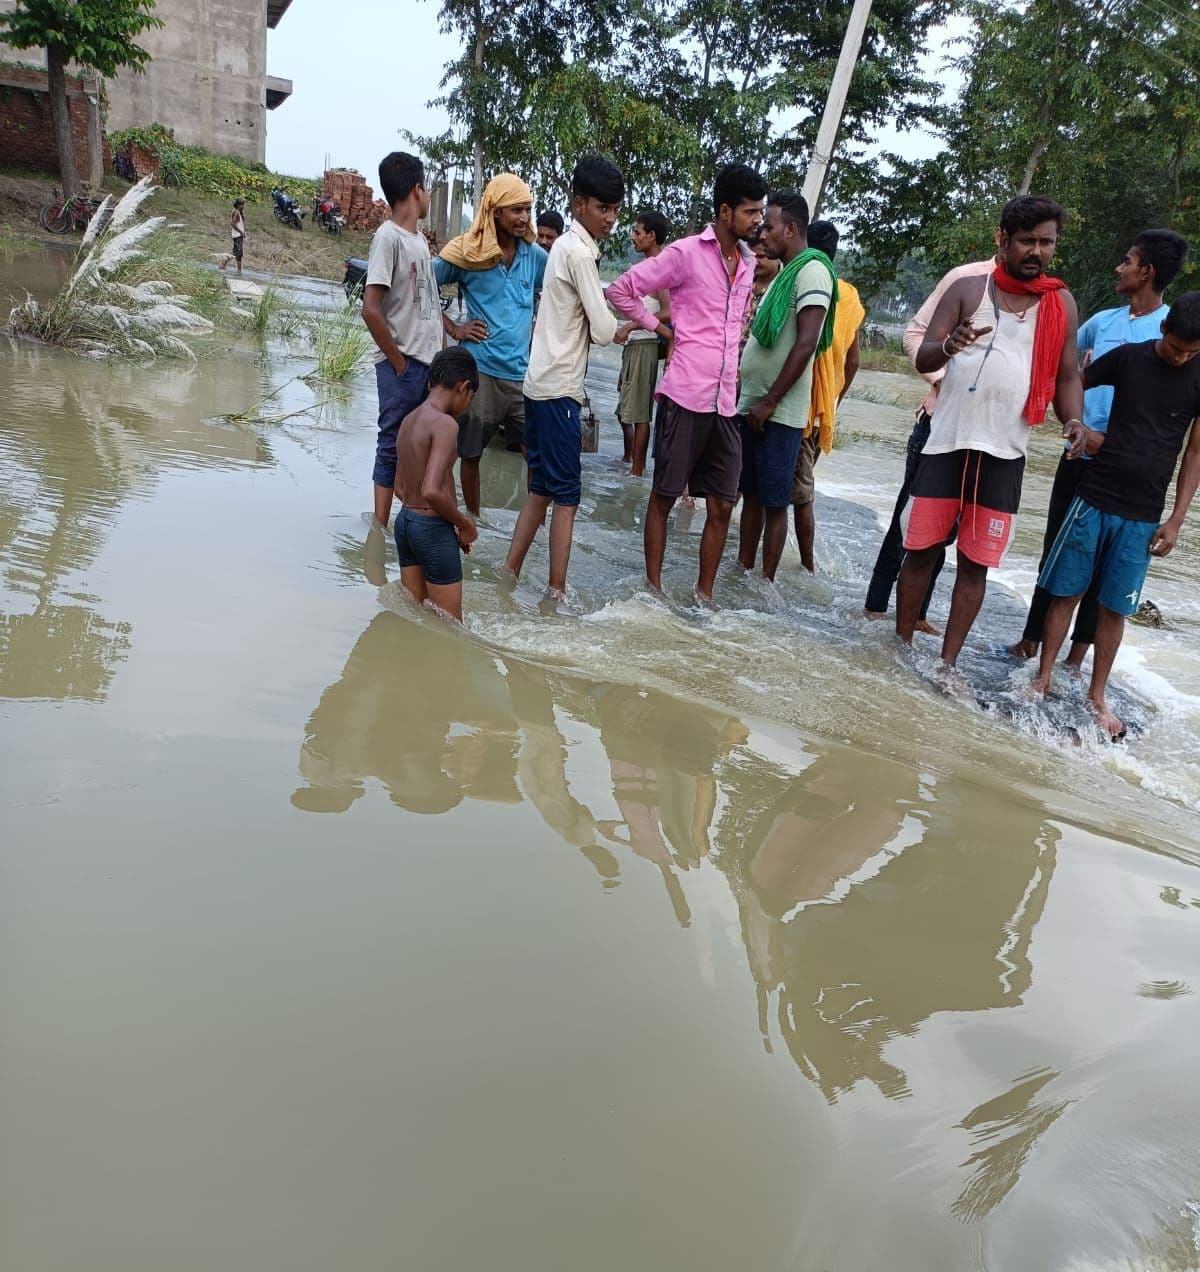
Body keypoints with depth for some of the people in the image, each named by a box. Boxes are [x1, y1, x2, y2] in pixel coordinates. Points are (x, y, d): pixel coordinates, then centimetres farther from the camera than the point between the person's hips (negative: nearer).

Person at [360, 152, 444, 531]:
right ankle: (379, 529, 6)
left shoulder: (419, 238, 12)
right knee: (393, 444, -2)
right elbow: (371, 309, -20)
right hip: (403, 365, -8)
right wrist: (398, 362, -14)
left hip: (430, 361, 8)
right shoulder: (388, 237, -13)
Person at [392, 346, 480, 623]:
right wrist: (464, 524, -11)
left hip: (404, 520, 9)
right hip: (433, 529, -9)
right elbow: (431, 491, -29)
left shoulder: (409, 420, 9)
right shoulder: (445, 424, -18)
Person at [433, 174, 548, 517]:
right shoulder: (466, 252, -4)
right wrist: (453, 328, -5)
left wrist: (538, 326, 8)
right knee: (470, 453, 8)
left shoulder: (535, 255, 5)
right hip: (479, 368, -2)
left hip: (523, 370, 3)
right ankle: (473, 521, 24)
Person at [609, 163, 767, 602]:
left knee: (722, 506, 6)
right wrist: (664, 331, -1)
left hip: (725, 403, 6)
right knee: (664, 497, 5)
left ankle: (704, 596, 16)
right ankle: (654, 589, 16)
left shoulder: (748, 262, 14)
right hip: (685, 396, -6)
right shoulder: (686, 252, -5)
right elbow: (621, 290, -3)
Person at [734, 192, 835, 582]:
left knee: (774, 501, -1)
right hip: (752, 406, 9)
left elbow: (805, 344, -20)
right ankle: (743, 571, 22)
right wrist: (750, 399, 18)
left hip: (779, 413, -9)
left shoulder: (812, 271, -11)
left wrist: (771, 401, -18)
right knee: (750, 494, 13)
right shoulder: (784, 274, 17)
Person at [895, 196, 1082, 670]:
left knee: (976, 562, 4)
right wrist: (949, 346, -27)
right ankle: (902, 645, 17)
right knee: (921, 548, 3)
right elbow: (923, 359, -4)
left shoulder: (1061, 304, 7)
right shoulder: (967, 290, 1)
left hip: (1005, 454, 1)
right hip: (947, 442, -1)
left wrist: (1076, 426, -8)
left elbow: (1066, 375, 11)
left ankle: (947, 662, 12)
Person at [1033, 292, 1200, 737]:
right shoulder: (1128, 357, -1)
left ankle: (1096, 696, 16)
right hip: (1093, 499, 0)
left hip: (1142, 516, 0)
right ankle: (1043, 679, 15)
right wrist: (1078, 426, -7)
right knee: (1066, 592, 3)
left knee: (1114, 607, 4)